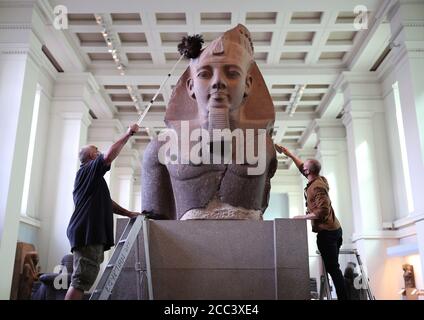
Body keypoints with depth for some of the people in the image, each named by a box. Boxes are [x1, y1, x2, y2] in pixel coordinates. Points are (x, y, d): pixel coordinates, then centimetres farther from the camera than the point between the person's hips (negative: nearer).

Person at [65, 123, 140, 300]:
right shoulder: (89, 169, 0)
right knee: (81, 280, -15)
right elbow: (109, 156, -19)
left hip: (91, 233, 10)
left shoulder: (91, 177, 29)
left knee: (82, 280, 8)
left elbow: (106, 202, 31)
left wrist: (128, 213, 25)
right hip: (88, 232, -10)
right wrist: (128, 134, -11)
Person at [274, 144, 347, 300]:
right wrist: (288, 154, 22)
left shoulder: (316, 187, -19)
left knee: (332, 268, -7)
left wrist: (302, 217, -20)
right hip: (335, 229, 10)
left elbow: (322, 211, -28)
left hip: (326, 232, -10)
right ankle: (342, 296, 18)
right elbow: (301, 167, 21)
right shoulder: (320, 179, 8)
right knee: (334, 267, 14)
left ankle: (342, 297, -5)